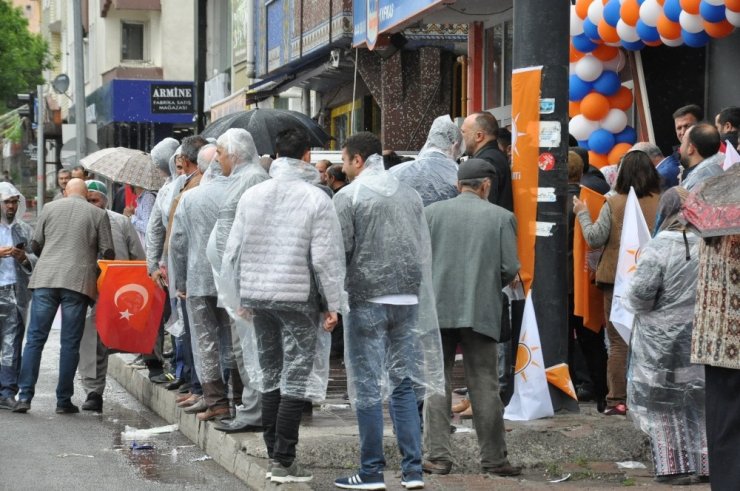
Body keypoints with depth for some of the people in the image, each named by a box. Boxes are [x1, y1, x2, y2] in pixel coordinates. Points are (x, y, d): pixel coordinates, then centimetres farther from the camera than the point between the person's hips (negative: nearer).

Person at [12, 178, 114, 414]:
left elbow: (35, 244, 12)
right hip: (78, 281, -1)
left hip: (45, 279, 1)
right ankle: (64, 401, 4)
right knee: (70, 343, 4)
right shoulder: (98, 214, 6)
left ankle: (25, 396, -3)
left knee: (35, 338, 4)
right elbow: (107, 251, 4)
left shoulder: (49, 208, 11)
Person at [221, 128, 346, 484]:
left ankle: (274, 454, 19)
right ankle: (284, 462, -1)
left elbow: (233, 251, 8)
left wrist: (238, 299, 16)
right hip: (298, 298, -5)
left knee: (270, 375, 15)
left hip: (258, 295, 5)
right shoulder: (315, 199, -9)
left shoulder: (251, 195, 6)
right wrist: (333, 304, -4)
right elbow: (325, 257, -11)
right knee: (296, 379, 0)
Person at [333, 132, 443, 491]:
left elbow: (339, 250, -10)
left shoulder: (349, 196, -7)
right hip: (408, 299, 5)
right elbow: (424, 250, 11)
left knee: (368, 387, 1)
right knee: (404, 382, 10)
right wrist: (411, 286, 17)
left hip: (367, 299, -5)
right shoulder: (410, 195, 10)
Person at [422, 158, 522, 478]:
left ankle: (438, 457, 3)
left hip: (437, 309, 1)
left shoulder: (431, 212, 2)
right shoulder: (501, 217, 1)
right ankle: (494, 459, 10)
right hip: (481, 312, 0)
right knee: (485, 388, 6)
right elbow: (510, 268, -3)